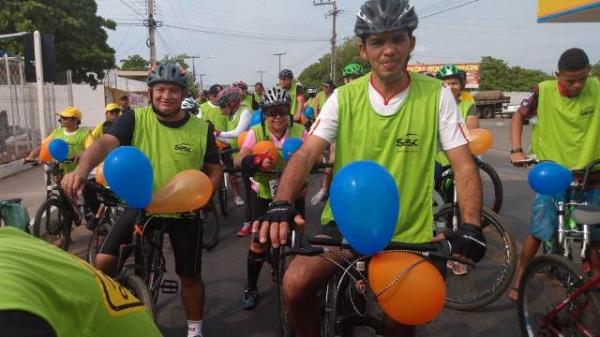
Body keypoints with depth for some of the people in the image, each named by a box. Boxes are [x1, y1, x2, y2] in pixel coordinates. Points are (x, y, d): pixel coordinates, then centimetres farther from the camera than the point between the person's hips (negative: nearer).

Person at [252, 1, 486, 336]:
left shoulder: (436, 95, -7)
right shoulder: (344, 98, -6)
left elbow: (464, 164, -10)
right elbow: (306, 154, -15)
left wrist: (471, 225, -27)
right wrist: (282, 204, -34)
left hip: (408, 232, 0)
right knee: (296, 285, -19)